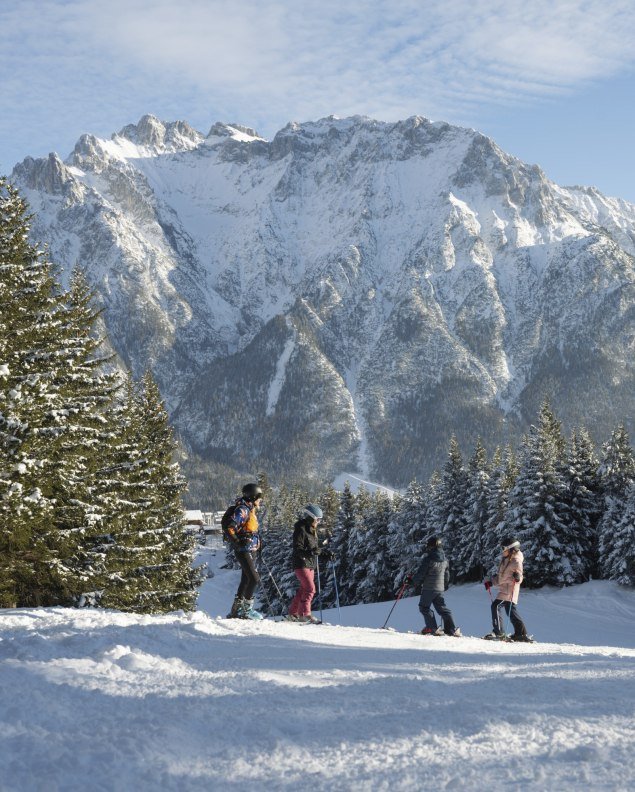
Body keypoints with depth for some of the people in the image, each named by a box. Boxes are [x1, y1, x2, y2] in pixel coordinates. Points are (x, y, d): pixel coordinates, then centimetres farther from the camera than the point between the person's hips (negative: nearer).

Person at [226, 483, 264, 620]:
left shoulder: (250, 510, 16)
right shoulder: (242, 510, -15)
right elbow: (229, 528, -23)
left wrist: (257, 544, 21)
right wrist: (237, 542, -24)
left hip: (251, 551, 10)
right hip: (244, 551, -10)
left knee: (246, 580, 13)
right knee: (254, 579, -13)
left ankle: (236, 610, 20)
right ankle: (246, 609, -7)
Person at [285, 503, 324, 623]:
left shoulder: (313, 530, 15)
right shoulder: (300, 529, -14)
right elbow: (297, 549, -20)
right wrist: (310, 552, -34)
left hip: (310, 564, 9)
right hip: (301, 563, -9)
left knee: (303, 589, 12)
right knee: (310, 588, -15)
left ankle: (293, 613, 20)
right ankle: (305, 614, -10)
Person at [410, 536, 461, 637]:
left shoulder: (428, 559, -15)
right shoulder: (445, 560, 7)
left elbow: (420, 573, -13)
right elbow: (447, 575, 17)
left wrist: (414, 582, 3)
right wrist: (445, 586, 30)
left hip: (428, 588, -7)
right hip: (440, 589, 7)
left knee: (424, 607, 5)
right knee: (442, 608, 11)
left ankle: (433, 628, -4)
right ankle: (452, 629, 6)